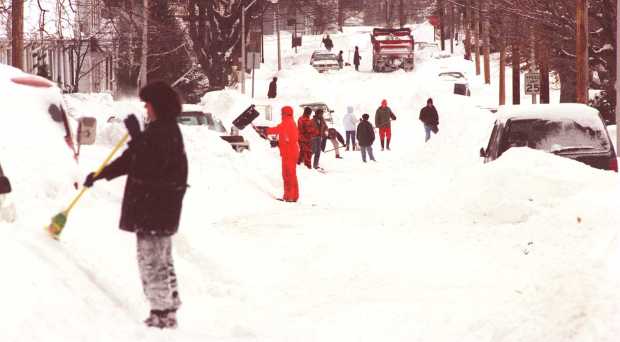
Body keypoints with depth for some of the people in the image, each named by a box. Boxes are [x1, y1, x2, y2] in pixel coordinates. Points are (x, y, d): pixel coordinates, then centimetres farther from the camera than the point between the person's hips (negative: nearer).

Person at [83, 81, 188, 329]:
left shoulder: (165, 131, -17)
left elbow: (149, 164, -28)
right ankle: (168, 308, 26)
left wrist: (136, 135, -25)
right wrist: (100, 175, 22)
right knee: (160, 259, 17)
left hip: (155, 207, -11)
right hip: (154, 205, 11)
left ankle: (162, 312, -2)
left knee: (151, 259, -7)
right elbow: (131, 159, 21)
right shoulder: (161, 129, 16)